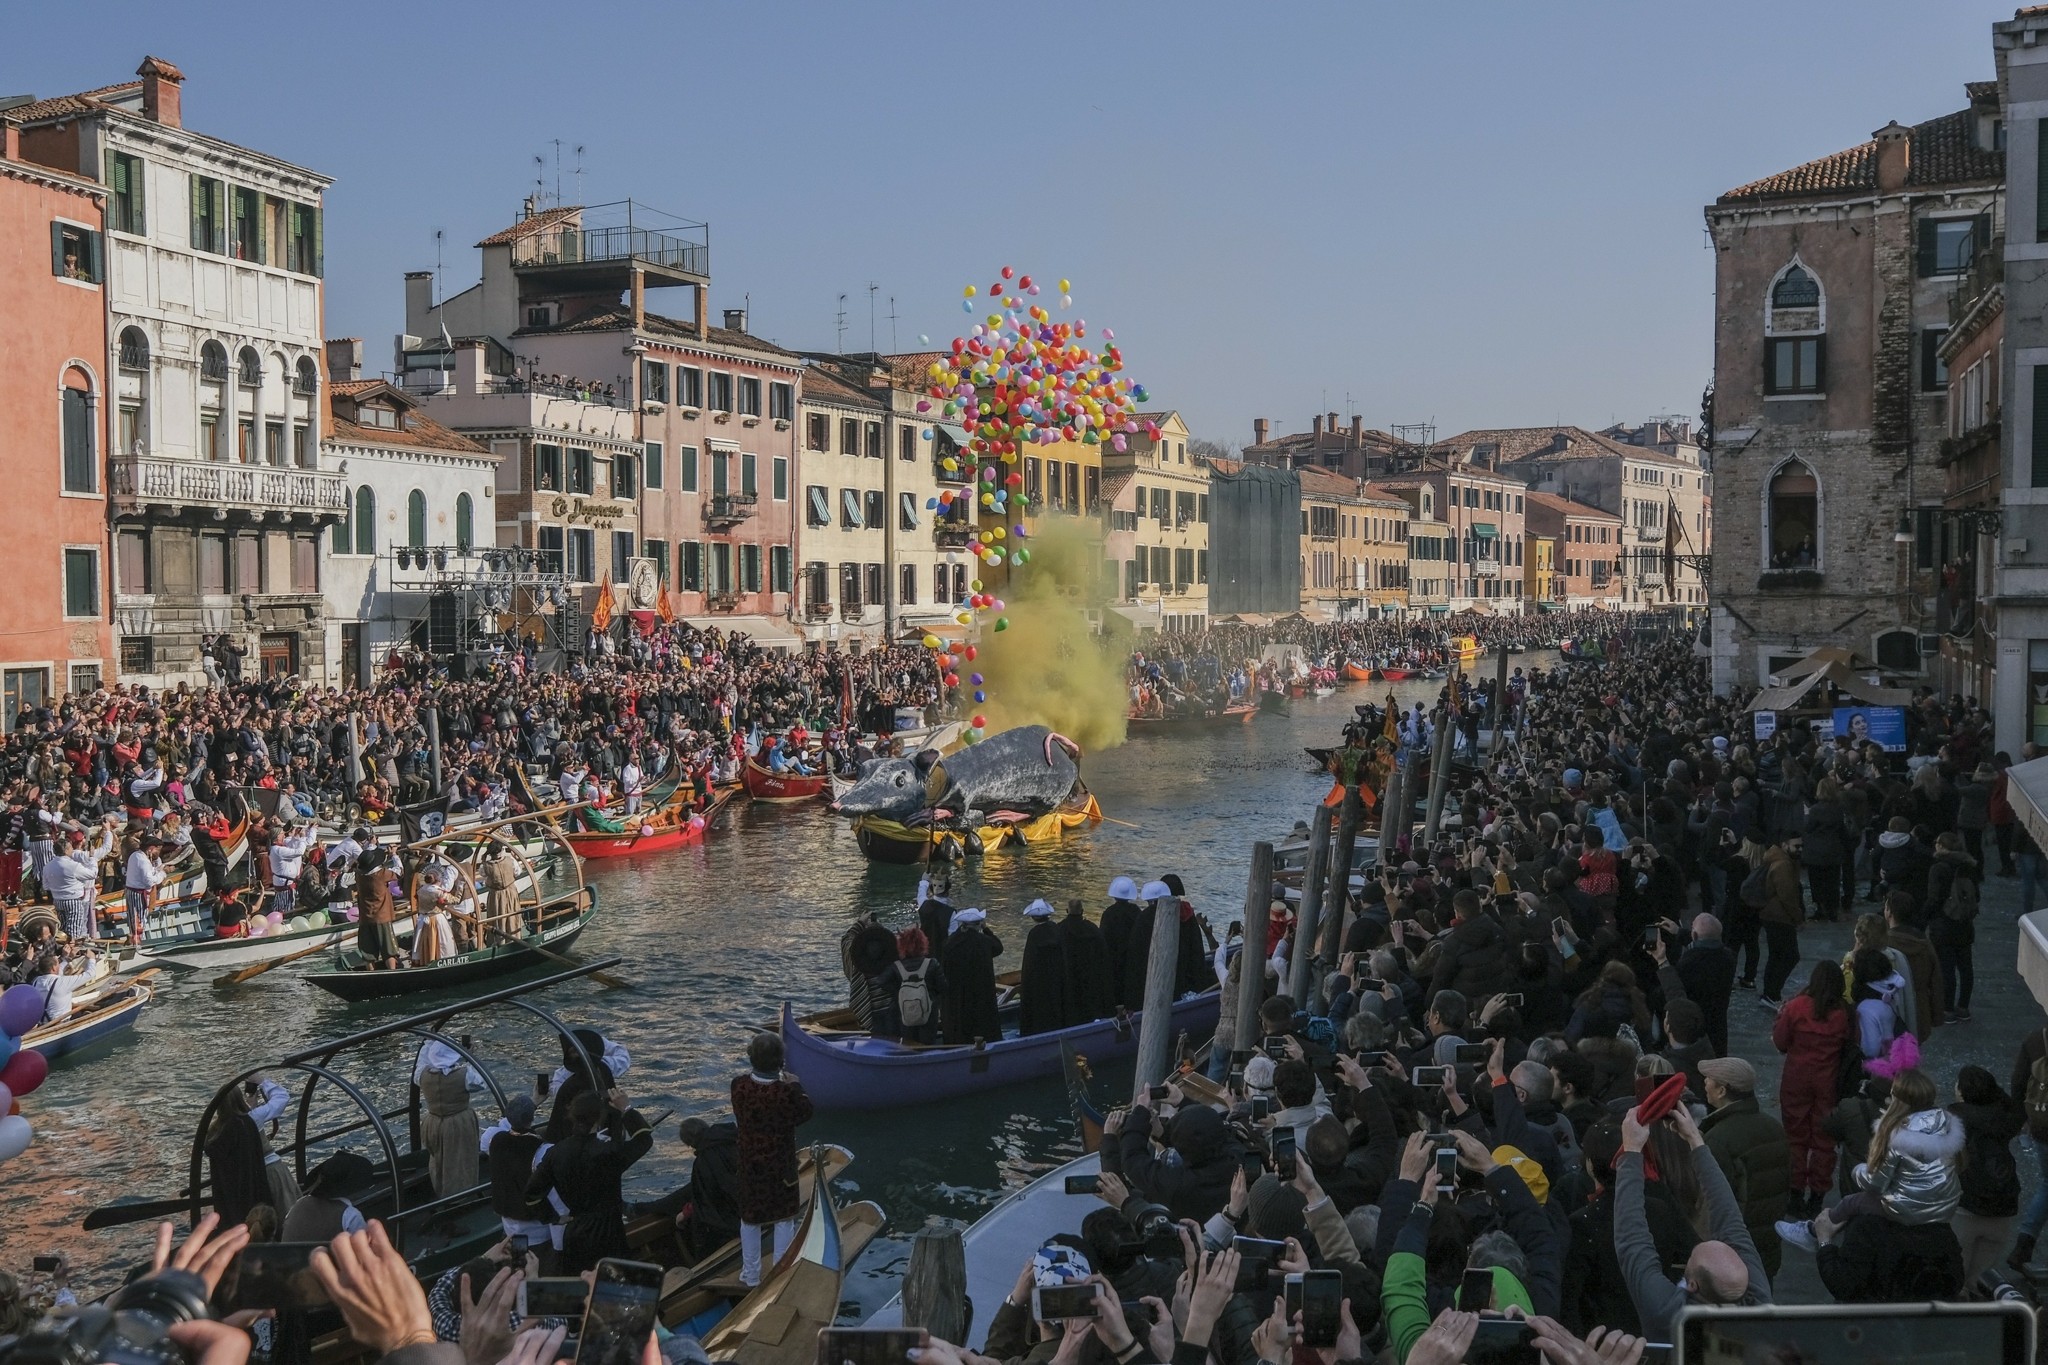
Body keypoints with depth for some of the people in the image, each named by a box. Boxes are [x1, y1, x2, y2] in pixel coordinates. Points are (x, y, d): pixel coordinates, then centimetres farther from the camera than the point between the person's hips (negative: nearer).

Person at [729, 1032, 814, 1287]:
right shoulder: (789, 1090, -26)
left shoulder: (739, 1084, -18)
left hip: (749, 1163, 2)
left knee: (749, 1218, 18)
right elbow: (804, 1114, -9)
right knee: (784, 1218, 16)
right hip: (781, 1164, -2)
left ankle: (750, 1275, 29)